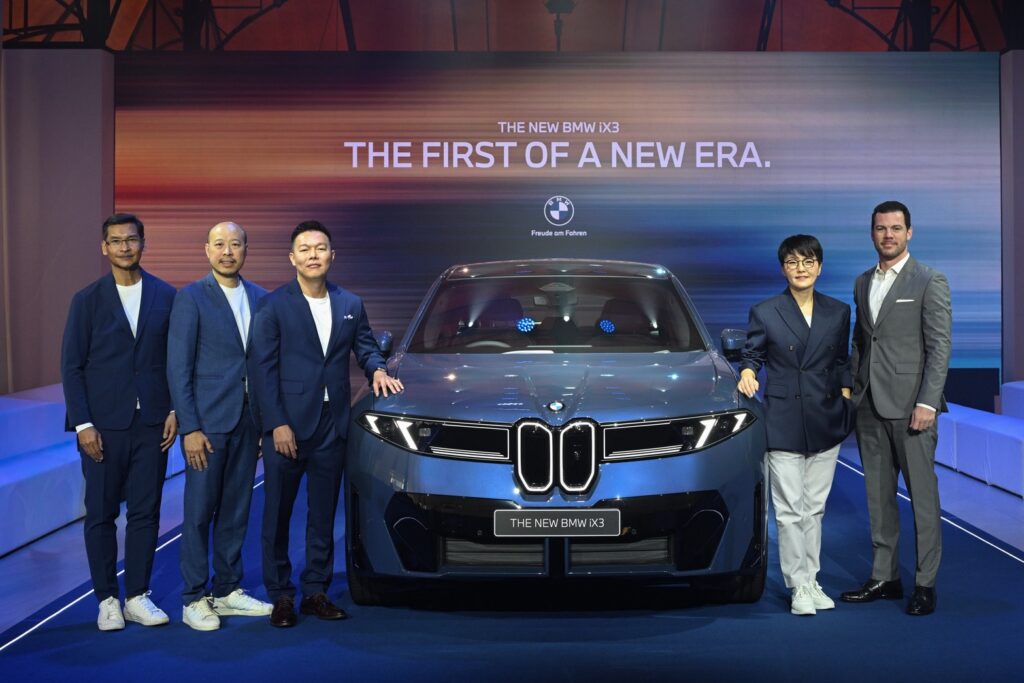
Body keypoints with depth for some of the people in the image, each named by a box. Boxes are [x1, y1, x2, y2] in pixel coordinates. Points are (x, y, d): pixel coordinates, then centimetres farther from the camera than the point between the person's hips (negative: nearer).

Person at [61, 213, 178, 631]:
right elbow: (71, 366, 0)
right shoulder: (87, 300, 1)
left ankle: (137, 596, 15)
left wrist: (175, 410, -1)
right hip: (104, 425, -1)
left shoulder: (166, 297, 5)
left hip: (152, 423, 1)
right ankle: (107, 599, 14)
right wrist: (83, 424, -8)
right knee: (101, 514, 4)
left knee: (145, 512, 5)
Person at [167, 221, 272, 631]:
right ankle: (194, 600, 9)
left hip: (248, 423, 5)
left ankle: (228, 591, 22)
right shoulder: (191, 298, -6)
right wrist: (190, 428, -13)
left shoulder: (260, 299, 9)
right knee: (200, 512, 1)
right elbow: (178, 369, -9)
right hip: (207, 423, -5)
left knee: (236, 511, 11)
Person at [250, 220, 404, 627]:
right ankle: (281, 596, 13)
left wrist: (377, 369, -1)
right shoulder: (273, 305, -5)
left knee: (324, 516, 11)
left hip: (333, 425, 4)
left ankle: (316, 592, 20)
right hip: (288, 425, -4)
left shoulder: (350, 304, 9)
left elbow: (365, 346, 22)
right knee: (278, 516, 3)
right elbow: (263, 368, -8)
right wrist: (277, 424, -14)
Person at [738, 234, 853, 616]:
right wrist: (747, 373, -15)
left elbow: (842, 362, 15)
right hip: (783, 423, -3)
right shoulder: (765, 313, 0)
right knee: (790, 510, -3)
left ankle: (811, 581, 19)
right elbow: (752, 355, 5)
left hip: (825, 423, 3)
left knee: (815, 508, 10)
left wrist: (845, 395, 5)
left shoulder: (838, 312, 8)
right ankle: (799, 586, 4)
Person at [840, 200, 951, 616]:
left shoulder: (929, 282, -5)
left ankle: (925, 583, 7)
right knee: (878, 496, 11)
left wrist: (927, 403, -15)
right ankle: (884, 577, 19)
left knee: (922, 496, 0)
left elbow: (940, 347, -9)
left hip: (909, 405, -6)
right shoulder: (863, 283, 14)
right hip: (869, 406, 6)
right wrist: (851, 391, 11)